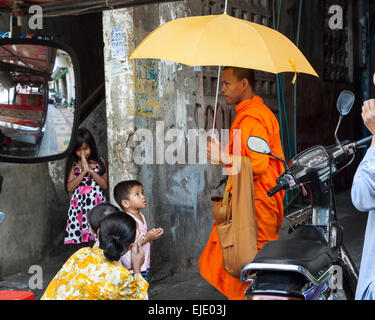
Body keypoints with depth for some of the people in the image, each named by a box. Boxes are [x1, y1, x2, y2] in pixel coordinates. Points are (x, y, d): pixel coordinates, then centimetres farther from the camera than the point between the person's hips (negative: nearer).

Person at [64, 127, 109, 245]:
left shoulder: (100, 162, 7)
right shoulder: (73, 165, 7)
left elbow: (105, 185, 0)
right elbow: (69, 187, -2)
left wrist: (90, 170, -7)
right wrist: (83, 171, -8)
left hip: (97, 204, 0)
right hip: (78, 206, 0)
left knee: (97, 237, -7)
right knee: (76, 235, -7)